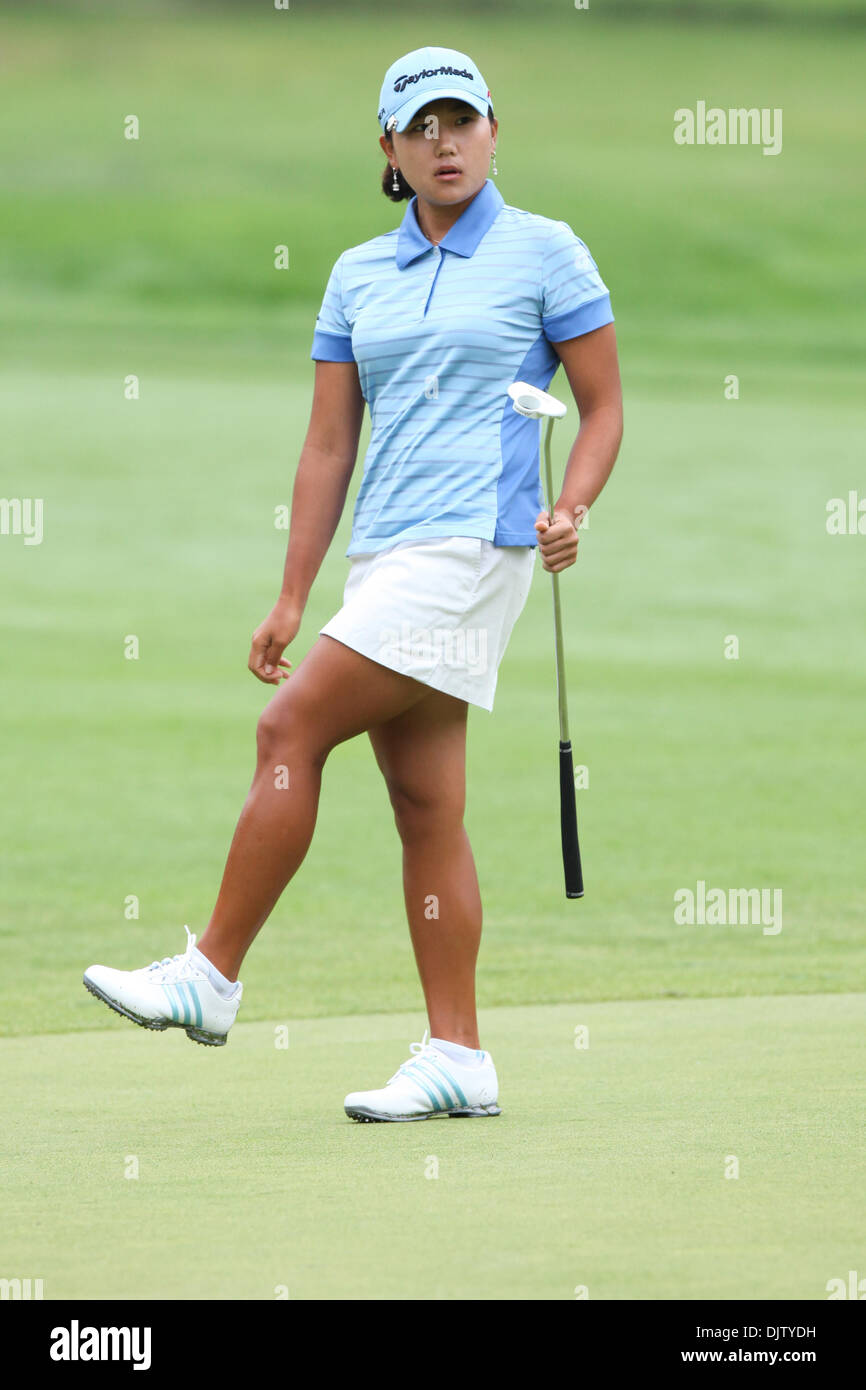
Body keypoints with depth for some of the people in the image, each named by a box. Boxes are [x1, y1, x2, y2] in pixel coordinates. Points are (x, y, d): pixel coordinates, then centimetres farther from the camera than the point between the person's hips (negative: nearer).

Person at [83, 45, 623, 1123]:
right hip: (382, 552, 6)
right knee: (423, 804, 3)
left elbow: (604, 406, 2)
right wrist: (292, 597, 11)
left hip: (474, 542, -6)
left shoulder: (543, 253, 0)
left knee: (294, 724, -15)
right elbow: (329, 445, 15)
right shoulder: (359, 276, 15)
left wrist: (568, 512, -16)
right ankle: (456, 1058, 3)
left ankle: (211, 975, -9)